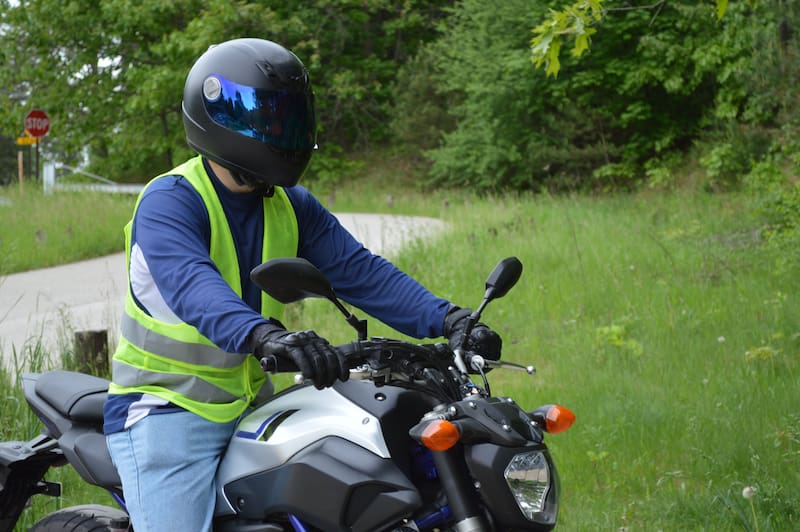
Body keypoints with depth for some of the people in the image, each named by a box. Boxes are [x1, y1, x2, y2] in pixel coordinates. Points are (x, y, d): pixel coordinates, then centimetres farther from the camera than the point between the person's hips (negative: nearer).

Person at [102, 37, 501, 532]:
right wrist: (265, 335, -55)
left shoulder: (293, 206, 6)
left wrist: (447, 319, -22)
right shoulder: (169, 201, -17)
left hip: (254, 400, 7)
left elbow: (358, 269, -5)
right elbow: (191, 285, -36)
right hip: (166, 407, -7)